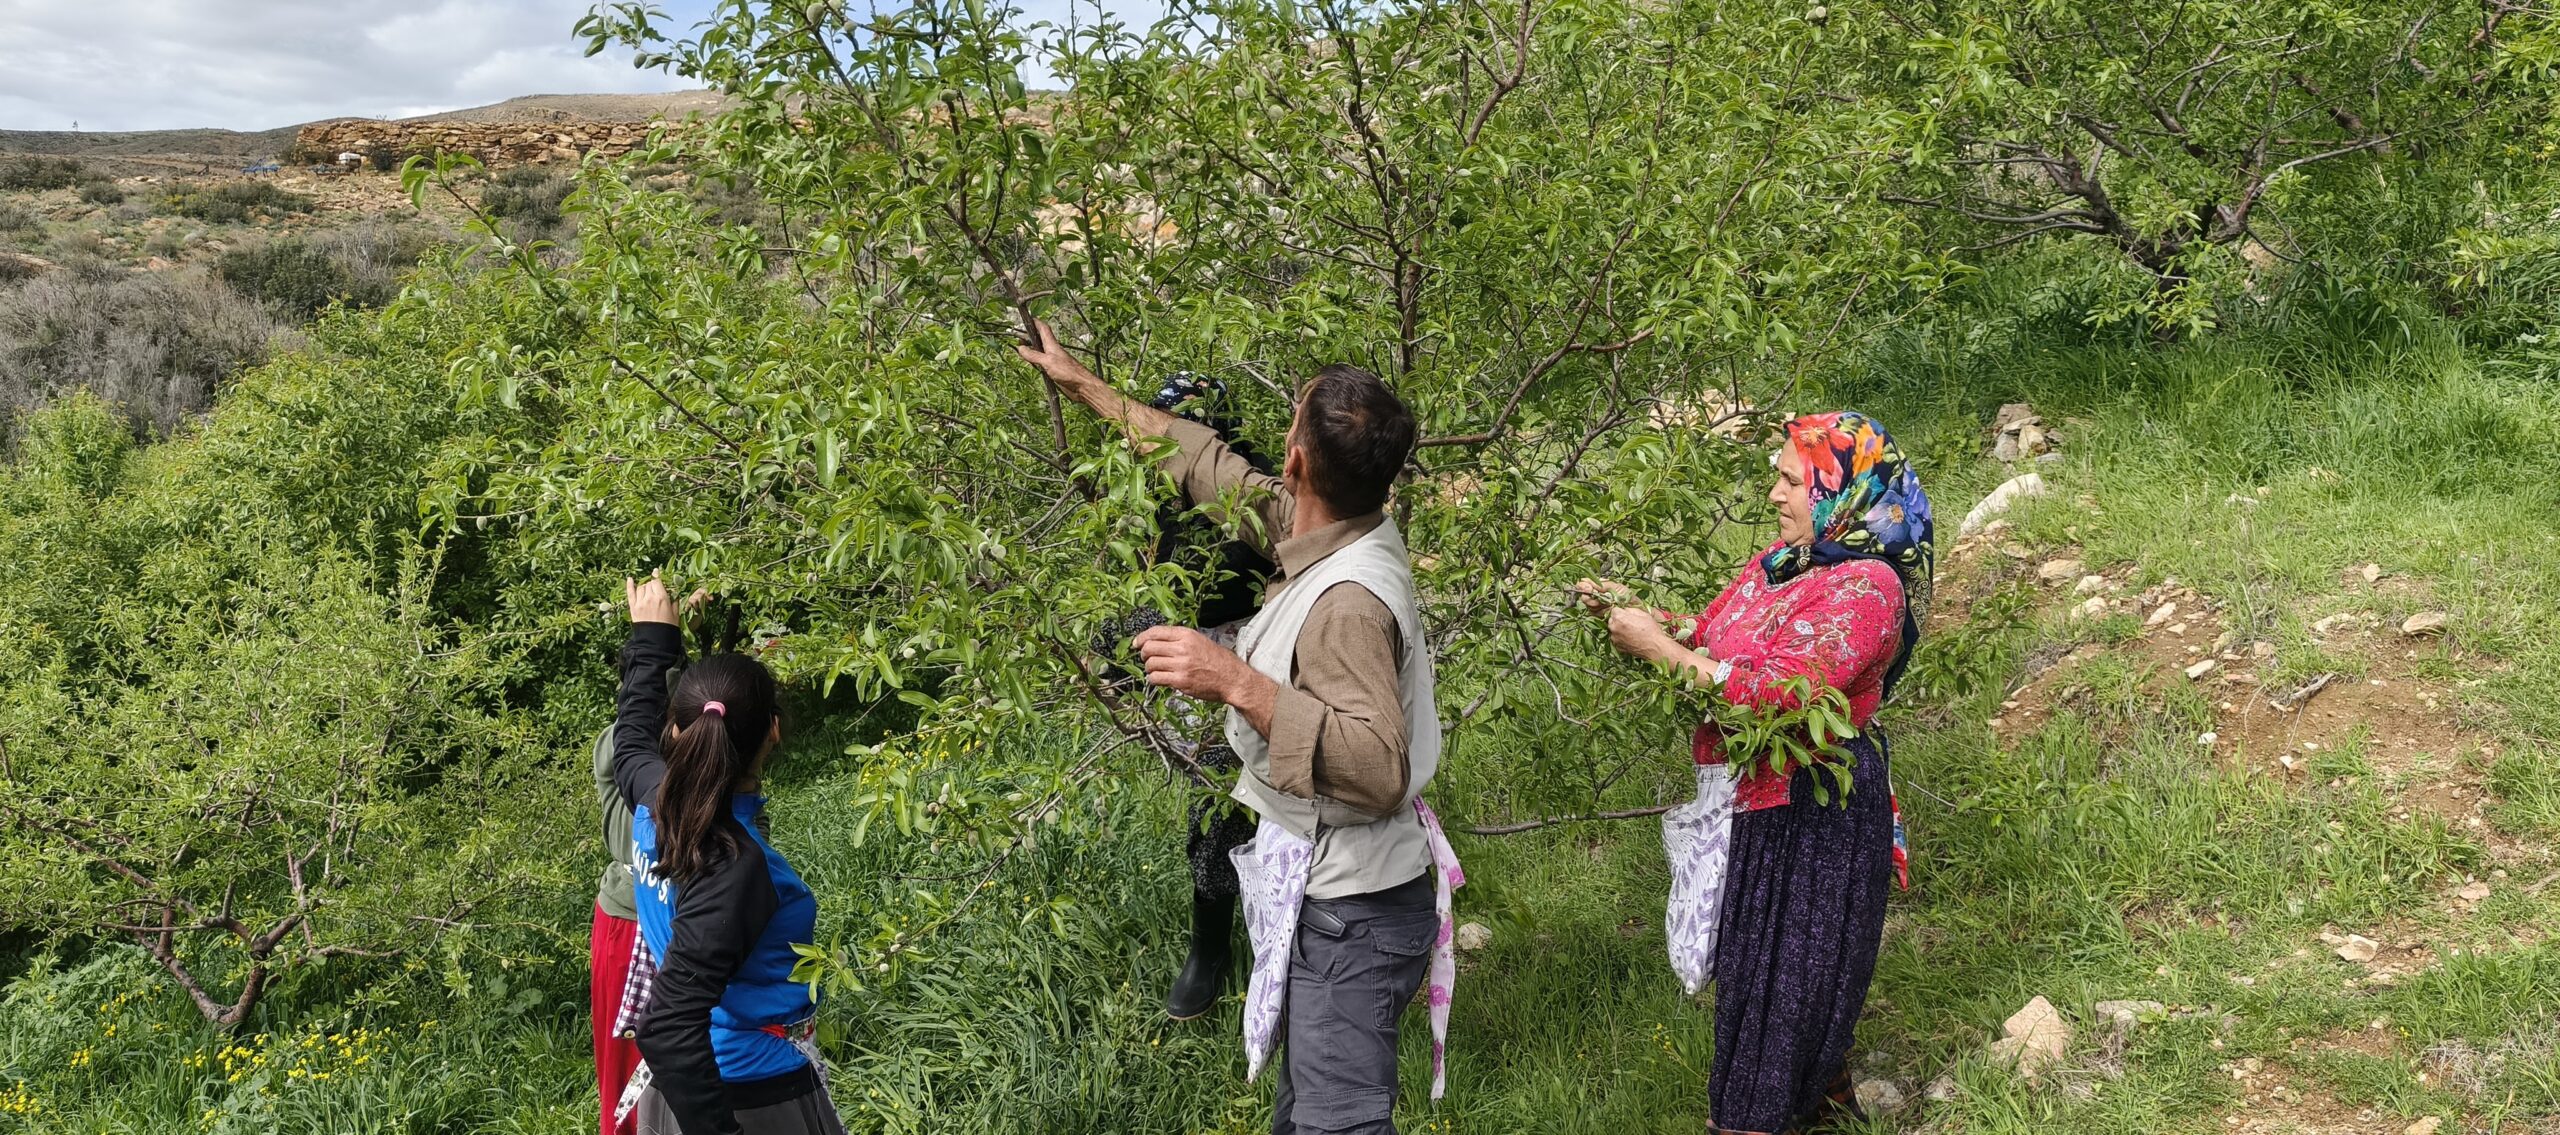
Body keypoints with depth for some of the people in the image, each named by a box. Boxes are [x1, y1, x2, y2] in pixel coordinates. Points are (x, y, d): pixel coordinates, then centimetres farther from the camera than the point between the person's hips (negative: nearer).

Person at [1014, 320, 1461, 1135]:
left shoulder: (1348, 603, -29)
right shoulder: (1347, 530, -2)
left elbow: (1380, 769, -37)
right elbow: (1215, 470, 12)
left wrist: (1238, 684, -38)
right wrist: (1085, 386, 20)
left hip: (1350, 916, -10)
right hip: (1320, 893, 10)